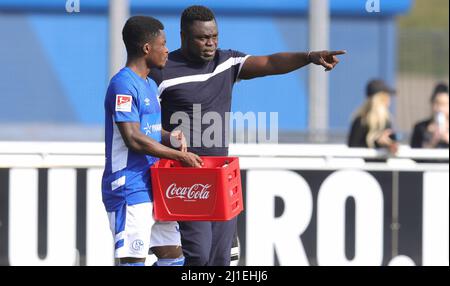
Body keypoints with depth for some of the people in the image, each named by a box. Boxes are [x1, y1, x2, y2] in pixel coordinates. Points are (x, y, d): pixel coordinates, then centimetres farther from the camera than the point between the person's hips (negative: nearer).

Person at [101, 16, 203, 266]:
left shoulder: (150, 85, 17)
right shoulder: (123, 85, -14)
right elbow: (133, 139, -21)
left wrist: (169, 137, 2)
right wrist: (179, 155, -16)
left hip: (154, 188, 10)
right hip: (129, 189, -10)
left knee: (173, 256, 11)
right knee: (134, 260, -11)